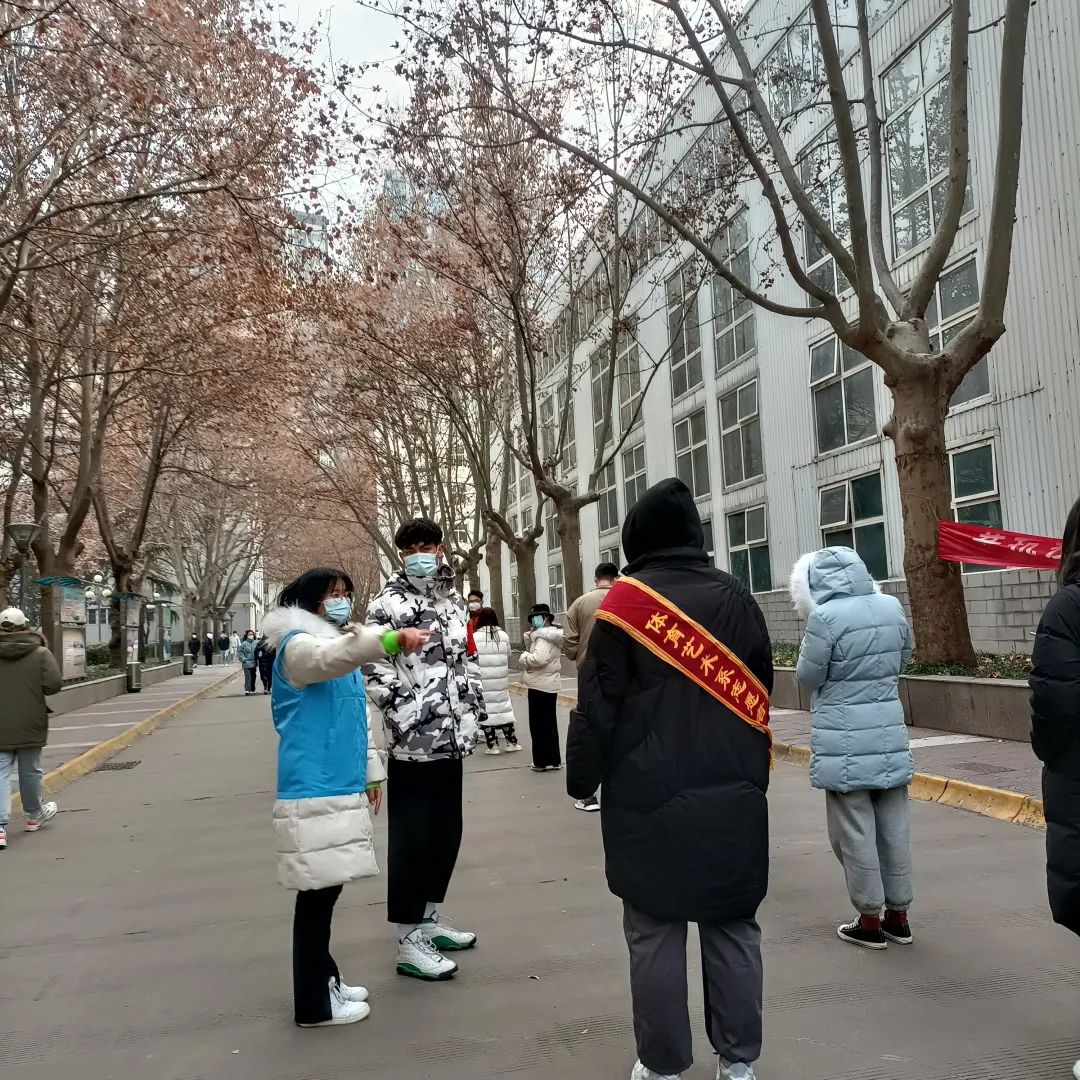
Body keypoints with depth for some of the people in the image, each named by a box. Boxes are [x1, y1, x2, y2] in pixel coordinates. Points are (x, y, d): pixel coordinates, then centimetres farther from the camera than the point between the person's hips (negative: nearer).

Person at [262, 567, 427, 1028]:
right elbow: (331, 657, -36)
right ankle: (314, 1003, 9)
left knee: (327, 890, 17)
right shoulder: (298, 646, -11)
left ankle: (326, 980, 30)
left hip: (341, 788, 9)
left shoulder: (343, 649, 18)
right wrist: (389, 639, -52)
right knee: (316, 895, -2)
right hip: (312, 792, -9)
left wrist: (370, 772, 23)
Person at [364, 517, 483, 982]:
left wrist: (474, 700, 15)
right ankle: (409, 942, 10)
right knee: (411, 838, -1)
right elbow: (372, 667, -16)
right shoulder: (389, 603, -10)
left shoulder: (453, 598, 14)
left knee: (446, 832, 16)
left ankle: (429, 918, 32)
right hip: (413, 741, -8)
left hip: (452, 736, 8)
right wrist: (401, 711, -21)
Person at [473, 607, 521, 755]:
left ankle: (492, 745, 6)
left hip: (483, 681, -3)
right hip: (501, 680, 3)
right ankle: (512, 742, 16)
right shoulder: (504, 635, 2)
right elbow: (508, 656, 8)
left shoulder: (475, 636, -9)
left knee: (486, 710, 3)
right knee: (504, 708, 13)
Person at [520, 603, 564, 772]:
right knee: (549, 724, 16)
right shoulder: (545, 634, 17)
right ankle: (553, 760, 23)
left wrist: (523, 657, -14)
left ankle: (544, 761, 3)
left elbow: (539, 658, -31)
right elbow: (534, 653, 17)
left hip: (541, 685, -11)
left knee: (539, 725, -3)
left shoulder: (544, 636, -17)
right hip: (548, 684, 11)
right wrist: (529, 639, 2)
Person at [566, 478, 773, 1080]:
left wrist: (582, 779, 4)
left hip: (648, 796, -4)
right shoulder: (737, 599, 4)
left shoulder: (625, 602, -8)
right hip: (733, 794, 4)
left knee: (656, 932, 8)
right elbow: (760, 693, 11)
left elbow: (598, 703, -7)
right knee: (734, 927, 14)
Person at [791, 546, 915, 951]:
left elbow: (807, 677, -9)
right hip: (889, 735, 6)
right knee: (893, 827, 15)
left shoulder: (826, 617, -19)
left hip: (845, 743, -6)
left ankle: (870, 921, 16)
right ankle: (898, 916, 27)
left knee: (855, 832, 6)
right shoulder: (892, 607, 0)